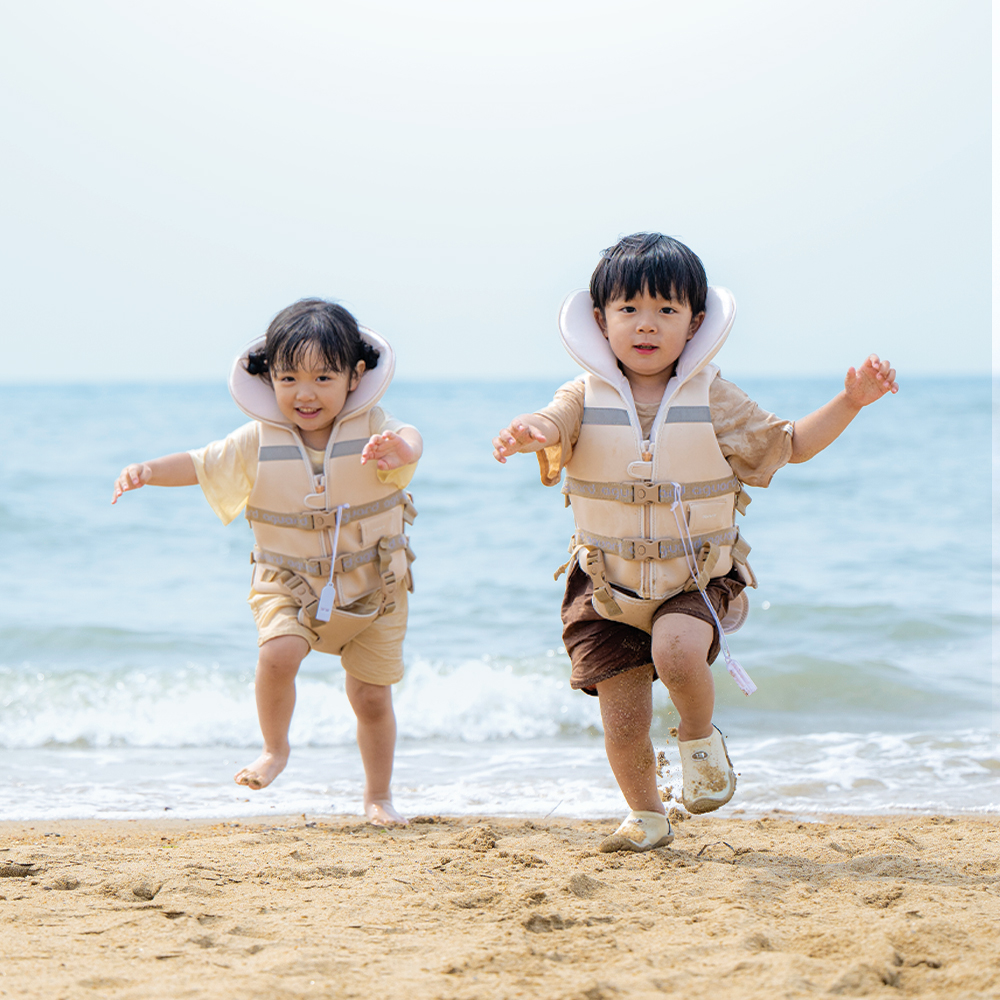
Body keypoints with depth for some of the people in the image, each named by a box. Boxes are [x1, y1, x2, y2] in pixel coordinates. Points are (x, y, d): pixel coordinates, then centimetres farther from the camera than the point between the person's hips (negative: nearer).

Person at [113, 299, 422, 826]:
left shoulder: (371, 429, -13)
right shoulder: (258, 442, -7)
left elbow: (408, 438, -32)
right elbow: (202, 465, -3)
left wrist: (400, 450, -57)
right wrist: (150, 471, -21)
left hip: (371, 586, 0)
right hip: (288, 580, 0)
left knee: (372, 697, 6)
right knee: (277, 653, -28)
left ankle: (378, 796, 28)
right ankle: (274, 749, -1)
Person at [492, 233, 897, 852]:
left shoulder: (712, 401, -3)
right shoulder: (587, 399, -3)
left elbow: (790, 445, 5)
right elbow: (551, 426, -22)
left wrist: (850, 402, -9)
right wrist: (526, 431, -47)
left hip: (698, 576, -1)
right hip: (609, 585, 2)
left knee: (676, 652, -32)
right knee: (623, 721, 1)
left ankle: (702, 737, -1)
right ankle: (646, 818, 27)